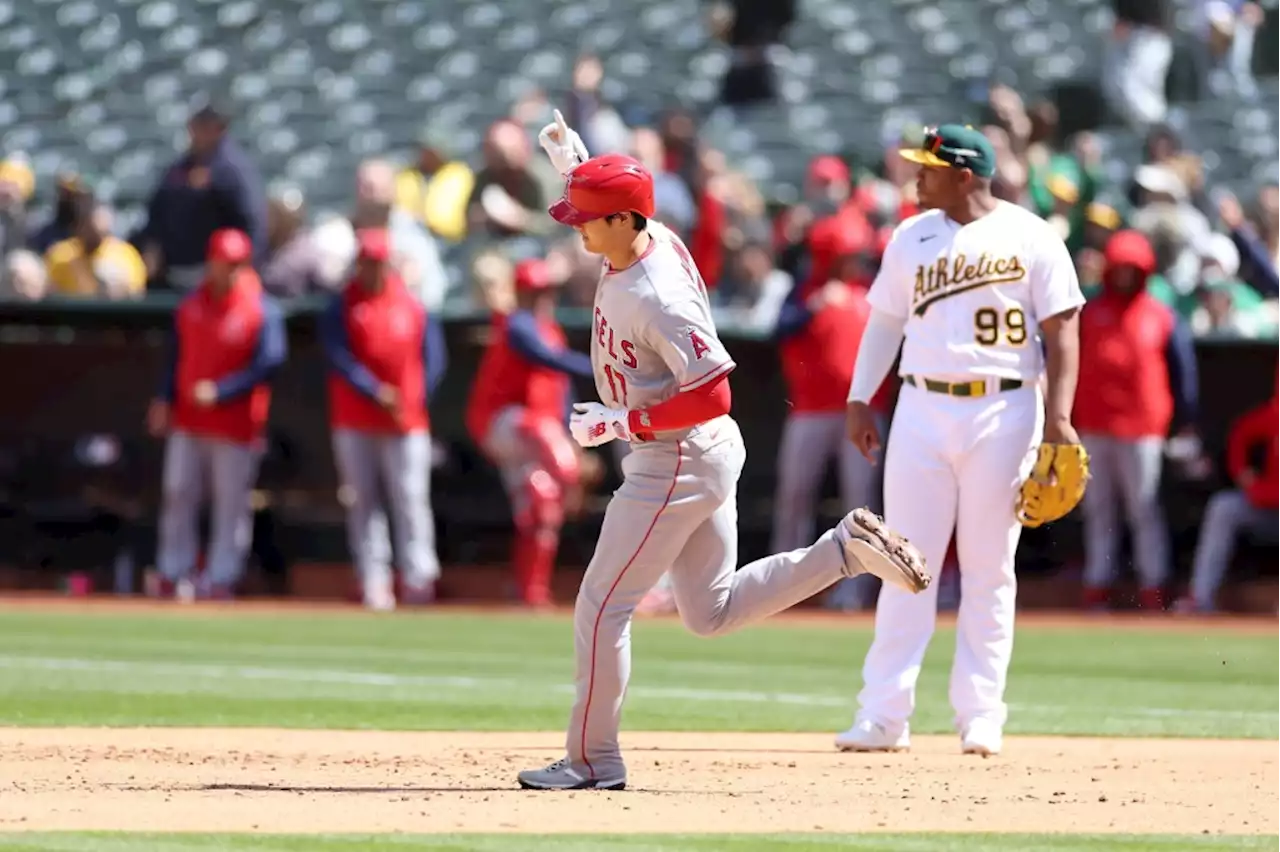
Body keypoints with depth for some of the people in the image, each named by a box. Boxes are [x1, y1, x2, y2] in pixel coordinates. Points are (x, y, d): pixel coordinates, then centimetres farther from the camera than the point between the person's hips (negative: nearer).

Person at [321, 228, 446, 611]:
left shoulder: (413, 306, 7)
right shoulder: (341, 307, 3)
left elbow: (432, 359, 7)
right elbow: (339, 357, -8)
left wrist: (414, 401, -6)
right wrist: (375, 392, -19)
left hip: (406, 423, 0)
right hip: (354, 423, 0)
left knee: (411, 500, -5)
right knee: (362, 501, 0)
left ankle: (419, 576, -6)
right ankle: (374, 582, 1)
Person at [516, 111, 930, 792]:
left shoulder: (657, 300, -28)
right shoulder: (651, 240, -1)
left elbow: (711, 396, -28)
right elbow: (600, 205, 25)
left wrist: (622, 423, -24)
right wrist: (571, 162, 6)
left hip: (676, 465, -10)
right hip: (701, 458, 10)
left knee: (602, 607, -3)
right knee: (712, 613, 18)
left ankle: (593, 760, 5)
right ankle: (847, 550, 14)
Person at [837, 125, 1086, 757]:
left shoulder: (1029, 238, -1)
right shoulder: (911, 237, 11)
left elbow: (1061, 330, -4)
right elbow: (885, 321, 16)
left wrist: (1058, 414, -14)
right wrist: (859, 401, 7)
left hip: (1003, 413, -3)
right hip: (923, 410, 3)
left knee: (989, 569, 1)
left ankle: (980, 716, 6)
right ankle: (883, 714, -2)